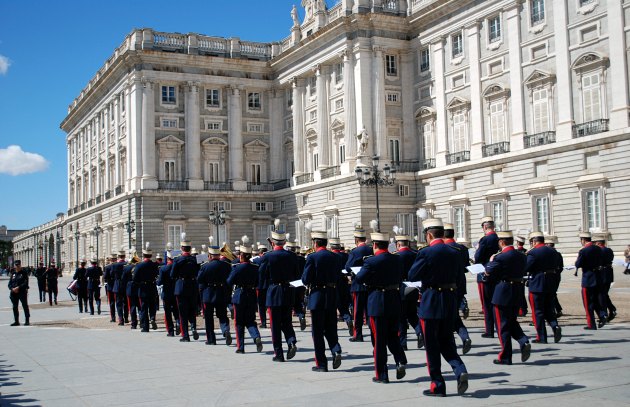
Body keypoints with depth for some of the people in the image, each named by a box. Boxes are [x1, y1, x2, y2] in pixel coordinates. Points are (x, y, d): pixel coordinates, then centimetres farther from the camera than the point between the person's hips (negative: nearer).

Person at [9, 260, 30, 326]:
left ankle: (27, 321, 3)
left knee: (25, 306, -2)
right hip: (14, 293, 5)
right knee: (15, 307, 9)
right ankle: (16, 321, 18)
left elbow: (25, 283, -11)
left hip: (22, 292, -5)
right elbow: (10, 283, 10)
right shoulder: (13, 273, 12)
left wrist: (18, 287, -19)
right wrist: (12, 288, -9)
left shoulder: (24, 273, -3)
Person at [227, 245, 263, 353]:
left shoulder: (237, 267, -12)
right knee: (250, 321, 13)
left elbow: (229, 282, -8)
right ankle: (257, 337, -14)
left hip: (239, 296, -3)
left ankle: (240, 347, 10)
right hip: (252, 296, 3)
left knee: (239, 322, 8)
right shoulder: (255, 268, 0)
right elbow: (258, 283, 8)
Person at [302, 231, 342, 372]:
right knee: (330, 328, 16)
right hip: (332, 297, 5)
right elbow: (338, 276, 10)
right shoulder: (336, 257, 4)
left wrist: (310, 283, 9)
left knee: (318, 331, 4)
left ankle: (321, 363, 7)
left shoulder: (312, 257, -12)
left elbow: (306, 279, -12)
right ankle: (336, 350, -7)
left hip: (317, 297, -5)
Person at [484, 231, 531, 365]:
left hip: (503, 294, -7)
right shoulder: (522, 256, 5)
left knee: (503, 326, 3)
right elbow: (523, 272, 14)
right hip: (518, 292, 7)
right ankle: (524, 342, -2)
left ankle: (505, 357, 9)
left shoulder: (500, 257, -17)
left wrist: (490, 261, 5)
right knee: (512, 322, 21)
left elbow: (488, 273, -11)